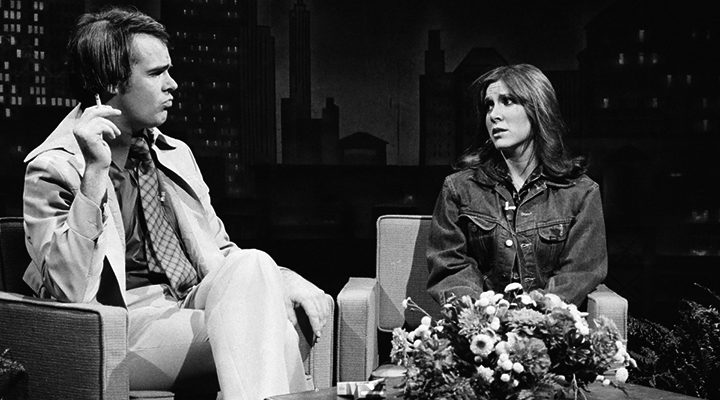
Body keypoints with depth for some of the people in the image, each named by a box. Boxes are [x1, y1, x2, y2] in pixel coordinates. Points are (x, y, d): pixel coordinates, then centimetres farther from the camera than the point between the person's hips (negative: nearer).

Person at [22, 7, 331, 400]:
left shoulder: (175, 154, 18)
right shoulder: (53, 169, -3)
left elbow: (220, 253, 24)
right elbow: (70, 292, -15)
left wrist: (283, 280, 3)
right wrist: (94, 173, -22)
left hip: (196, 307, 7)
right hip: (127, 327, -6)